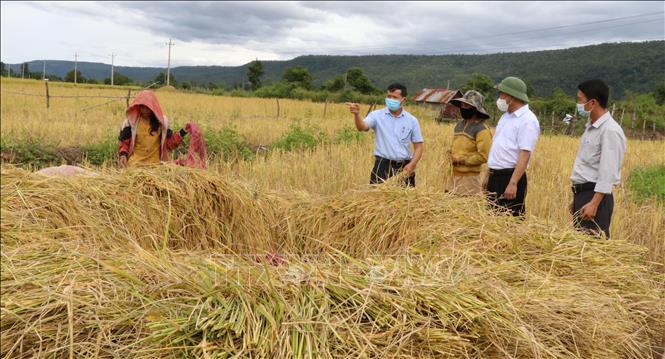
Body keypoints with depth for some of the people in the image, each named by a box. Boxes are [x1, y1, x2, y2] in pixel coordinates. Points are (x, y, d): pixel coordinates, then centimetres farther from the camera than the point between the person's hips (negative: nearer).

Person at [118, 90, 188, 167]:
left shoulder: (162, 121, 4)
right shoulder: (131, 121, 1)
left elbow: (170, 143, 5)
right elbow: (124, 142, 7)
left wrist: (182, 132, -8)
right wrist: (123, 155, -11)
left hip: (155, 163, 1)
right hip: (135, 163, -1)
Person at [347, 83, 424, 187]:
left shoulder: (412, 120, 4)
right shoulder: (377, 115, 1)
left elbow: (418, 146, 6)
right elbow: (362, 127, -17)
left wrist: (412, 165, -9)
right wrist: (357, 114, -37)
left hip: (404, 167, 2)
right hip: (383, 166, -2)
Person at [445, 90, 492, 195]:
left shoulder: (481, 129, -12)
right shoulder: (459, 125, 13)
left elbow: (483, 156, -17)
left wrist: (461, 159, -15)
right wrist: (451, 154, 4)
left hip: (470, 178, -7)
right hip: (454, 176, 8)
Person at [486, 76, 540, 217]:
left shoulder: (527, 120, -12)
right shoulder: (506, 116, 16)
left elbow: (525, 155, -20)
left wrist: (513, 183, -26)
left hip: (510, 178, -9)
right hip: (495, 177, 9)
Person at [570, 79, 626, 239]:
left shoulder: (610, 130, -15)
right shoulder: (591, 127, 14)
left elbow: (607, 173, -20)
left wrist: (594, 203, -25)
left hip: (596, 196, -9)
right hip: (581, 194, 9)